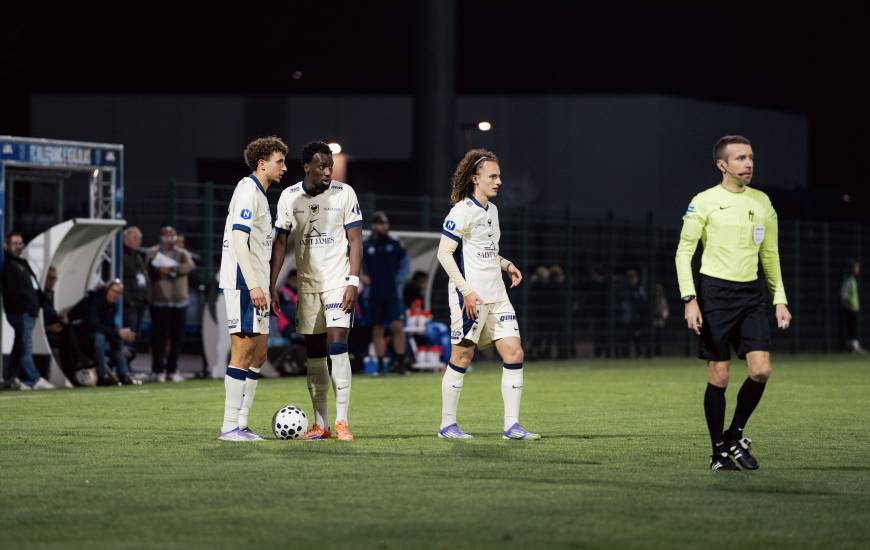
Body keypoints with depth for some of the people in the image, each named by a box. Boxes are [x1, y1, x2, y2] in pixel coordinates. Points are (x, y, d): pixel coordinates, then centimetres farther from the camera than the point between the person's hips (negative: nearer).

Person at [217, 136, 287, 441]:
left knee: (259, 353, 9)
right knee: (243, 352, -10)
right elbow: (239, 239, -18)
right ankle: (230, 426, -8)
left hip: (255, 285, 10)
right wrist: (254, 286, -22)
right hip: (243, 283, -10)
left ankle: (241, 424, 11)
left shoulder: (259, 194, 20)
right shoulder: (248, 190, -10)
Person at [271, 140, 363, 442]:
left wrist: (353, 282, -14)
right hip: (307, 284, 3)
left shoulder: (344, 193, -5)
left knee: (337, 346, -14)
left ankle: (341, 422, -13)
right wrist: (272, 286, -2)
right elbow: (280, 242, 5)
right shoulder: (289, 197, 1)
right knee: (313, 354, 5)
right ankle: (320, 424, 10)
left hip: (338, 281, -3)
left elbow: (355, 239, -5)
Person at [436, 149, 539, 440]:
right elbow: (444, 253, -14)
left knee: (514, 353, -1)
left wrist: (507, 265, 10)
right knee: (462, 356, -2)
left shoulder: (491, 210, 16)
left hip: (496, 296, 8)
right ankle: (447, 424, 8)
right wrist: (466, 291, -19)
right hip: (470, 295, -8)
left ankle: (511, 425, 0)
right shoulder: (462, 211, -10)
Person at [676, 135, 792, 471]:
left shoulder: (762, 202, 11)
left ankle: (735, 436, 12)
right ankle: (719, 452, 9)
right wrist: (689, 300, -12)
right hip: (715, 292, -4)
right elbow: (684, 252, -2)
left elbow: (770, 254, 18)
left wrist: (780, 299, 11)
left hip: (751, 293, 4)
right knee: (719, 377, -3)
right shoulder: (704, 202, -3)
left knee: (761, 370, -8)